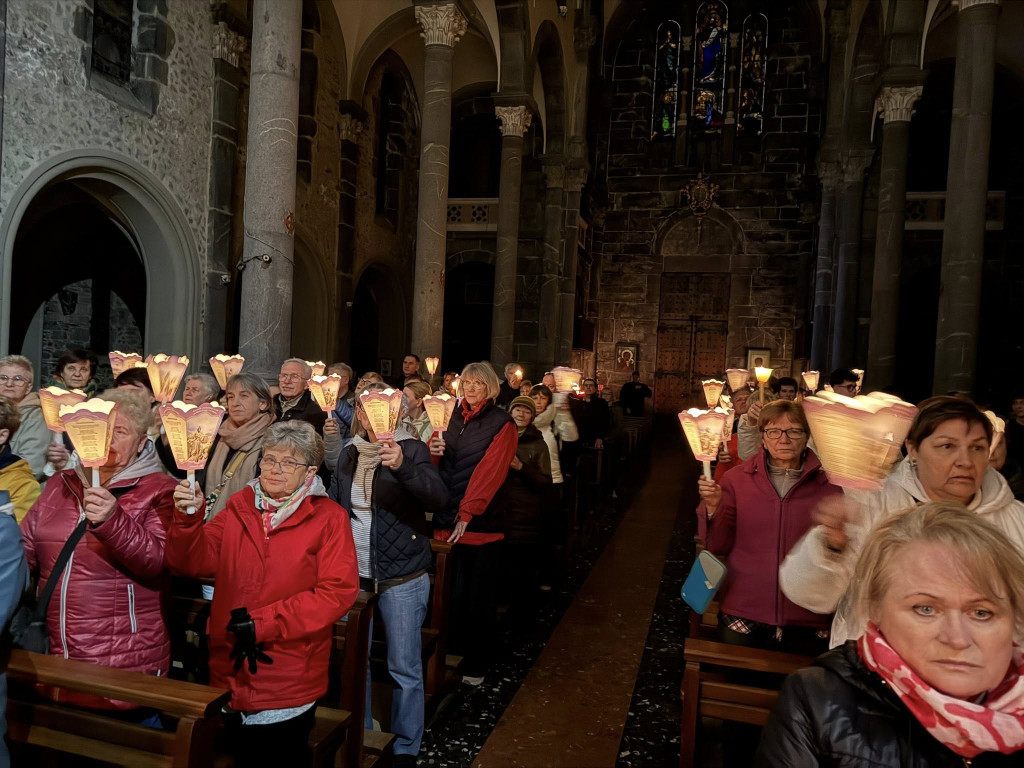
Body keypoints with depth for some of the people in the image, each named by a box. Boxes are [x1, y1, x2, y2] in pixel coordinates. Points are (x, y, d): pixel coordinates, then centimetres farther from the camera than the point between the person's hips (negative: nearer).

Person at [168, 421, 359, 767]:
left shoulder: (329, 518, -8)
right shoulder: (239, 507, 6)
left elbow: (338, 592, -16)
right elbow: (192, 563, 1)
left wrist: (263, 623, -19)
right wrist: (187, 517, -17)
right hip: (232, 673, 4)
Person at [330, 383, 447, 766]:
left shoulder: (411, 448, -10)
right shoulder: (349, 454, 6)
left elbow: (438, 497, -27)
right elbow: (334, 508, 16)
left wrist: (402, 466, -43)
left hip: (401, 579, -5)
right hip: (353, 575, 5)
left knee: (404, 667, 4)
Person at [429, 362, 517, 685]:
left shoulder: (502, 424, -5)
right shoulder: (452, 417, 12)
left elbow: (489, 472, -14)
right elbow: (441, 466, 15)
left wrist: (466, 514, -22)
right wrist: (434, 450, -8)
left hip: (479, 523, -4)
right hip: (446, 519, 5)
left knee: (478, 598, 5)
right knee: (450, 594, 10)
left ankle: (475, 664, 18)